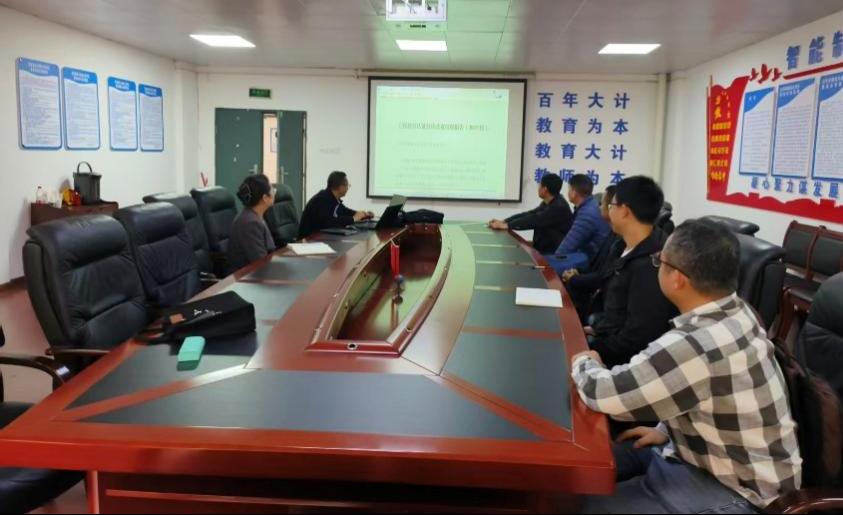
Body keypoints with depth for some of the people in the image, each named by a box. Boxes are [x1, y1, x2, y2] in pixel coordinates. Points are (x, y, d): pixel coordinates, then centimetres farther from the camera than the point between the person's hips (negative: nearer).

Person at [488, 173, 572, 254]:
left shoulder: (559, 208, -22)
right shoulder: (547, 203, 9)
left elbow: (534, 220, -26)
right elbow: (529, 214, 5)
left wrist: (506, 225, -25)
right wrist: (503, 221, -6)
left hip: (554, 255, -8)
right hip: (542, 250, 8)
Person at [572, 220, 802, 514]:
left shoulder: (695, 346, -35)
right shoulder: (736, 314, -6)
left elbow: (603, 393, -26)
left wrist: (584, 364, -6)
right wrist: (667, 430, 9)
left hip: (734, 491, -9)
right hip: (729, 456, 9)